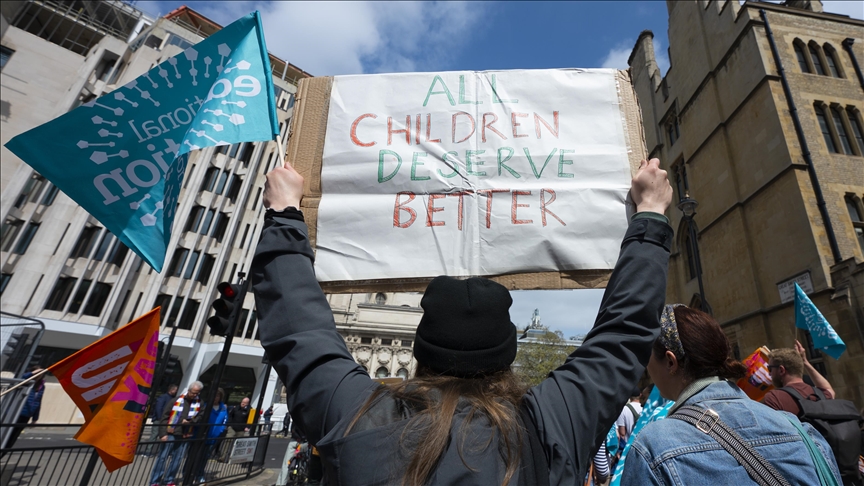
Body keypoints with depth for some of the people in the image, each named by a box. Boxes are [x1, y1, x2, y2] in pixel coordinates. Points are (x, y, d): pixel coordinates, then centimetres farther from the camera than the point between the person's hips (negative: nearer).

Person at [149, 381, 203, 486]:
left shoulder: (199, 404, 6)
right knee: (162, 458, 1)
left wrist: (190, 421, -14)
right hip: (171, 434, -2)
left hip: (185, 437, 3)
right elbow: (165, 417, -2)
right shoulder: (176, 400, -2)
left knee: (177, 460, 9)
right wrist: (163, 433, -9)